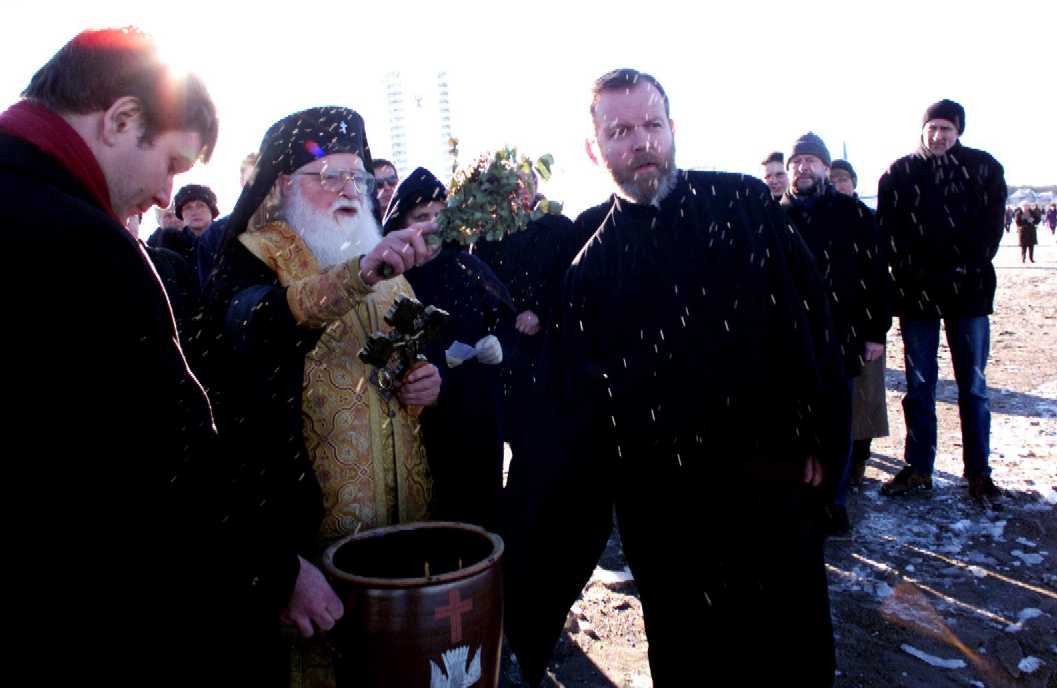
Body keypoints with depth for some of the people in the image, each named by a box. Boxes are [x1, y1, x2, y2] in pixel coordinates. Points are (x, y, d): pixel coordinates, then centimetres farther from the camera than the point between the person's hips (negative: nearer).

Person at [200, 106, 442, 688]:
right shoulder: (252, 259, -6)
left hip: (404, 503, 6)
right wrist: (358, 275, -44)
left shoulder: (385, 261, 14)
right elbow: (249, 325, -29)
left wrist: (428, 380, -1)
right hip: (309, 512, -5)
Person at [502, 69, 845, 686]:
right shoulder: (588, 244, 0)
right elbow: (569, 380, 2)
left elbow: (809, 314, 0)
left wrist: (820, 433, -2)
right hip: (657, 494, 1)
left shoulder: (742, 202, -2)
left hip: (770, 475, 0)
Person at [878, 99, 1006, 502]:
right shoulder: (899, 173, 4)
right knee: (919, 386, 7)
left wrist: (964, 271, -10)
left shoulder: (984, 168, 5)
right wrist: (914, 272, -11)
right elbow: (888, 231, -1)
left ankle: (978, 473, 14)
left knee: (973, 386, 5)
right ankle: (918, 470, 15)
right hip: (916, 291, 0)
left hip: (968, 290, 0)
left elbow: (991, 226, 1)